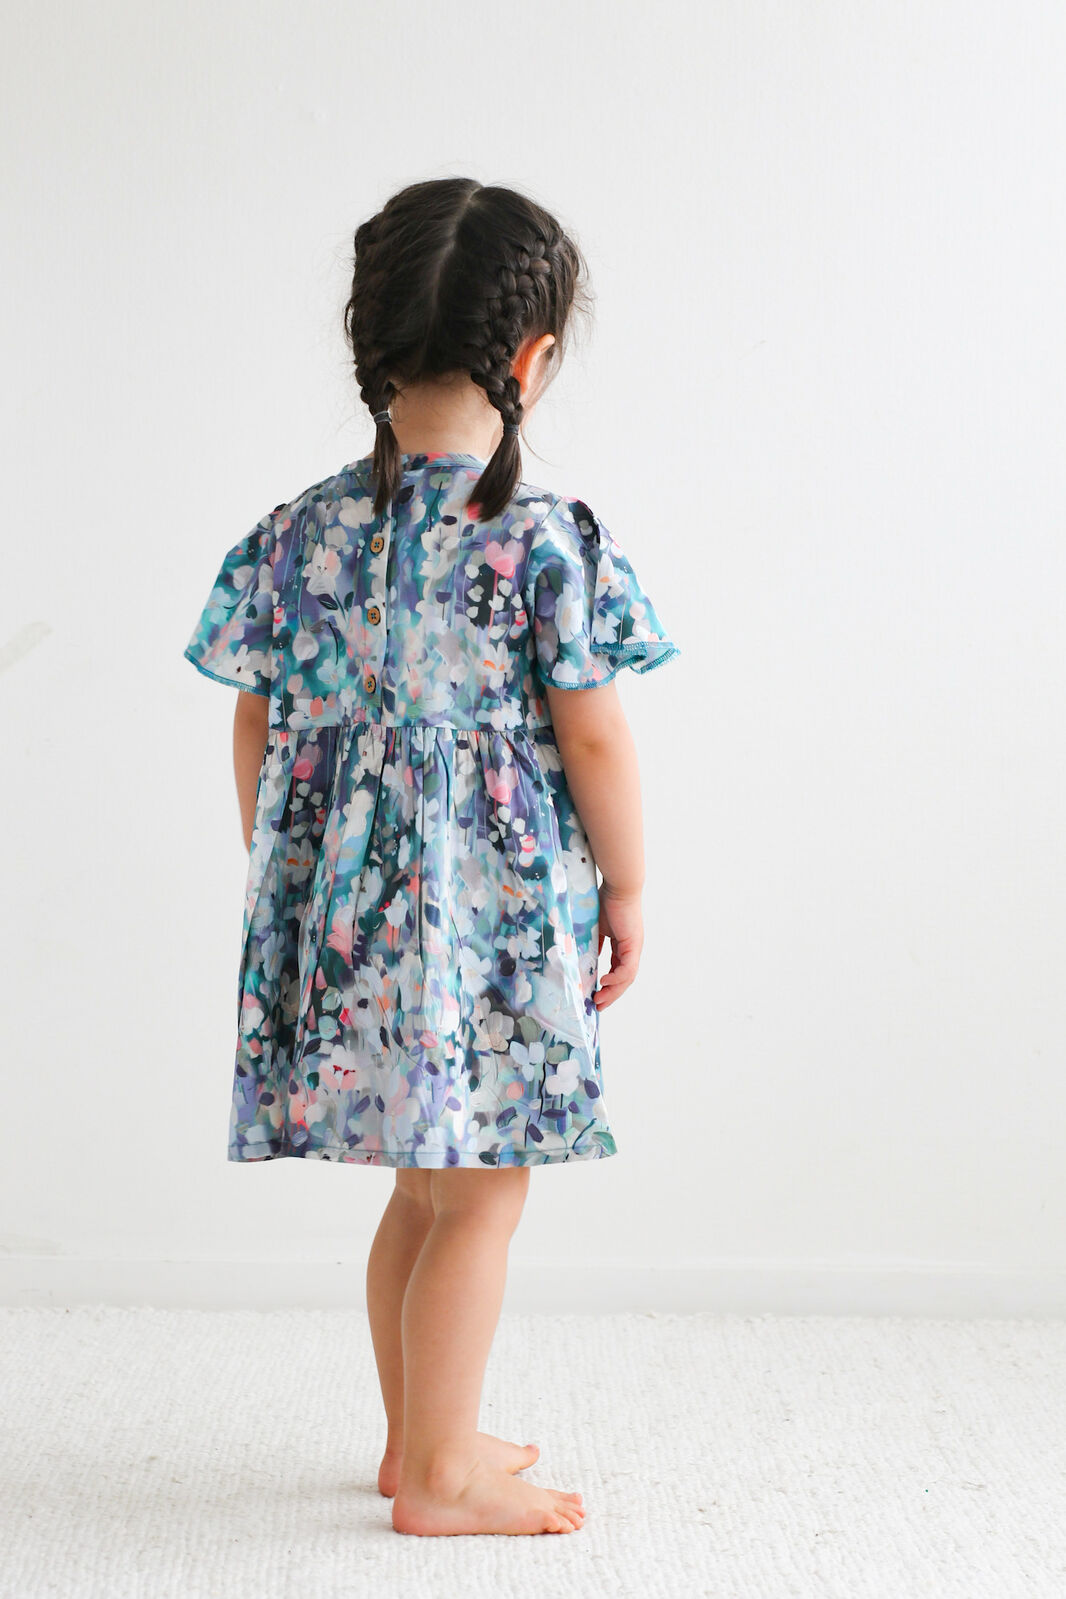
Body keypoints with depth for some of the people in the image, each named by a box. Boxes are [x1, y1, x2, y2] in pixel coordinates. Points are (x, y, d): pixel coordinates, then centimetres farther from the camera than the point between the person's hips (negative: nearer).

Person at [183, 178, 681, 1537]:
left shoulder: (298, 534, 1)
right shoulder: (548, 539, -14)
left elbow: (259, 735, 7)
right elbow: (593, 739, -10)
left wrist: (281, 885, 19)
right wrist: (627, 888, 3)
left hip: (348, 914, 6)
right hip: (501, 917, -5)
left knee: (423, 1184, 19)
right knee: (484, 1193, 7)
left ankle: (418, 1434, 33)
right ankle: (441, 1473, 17)